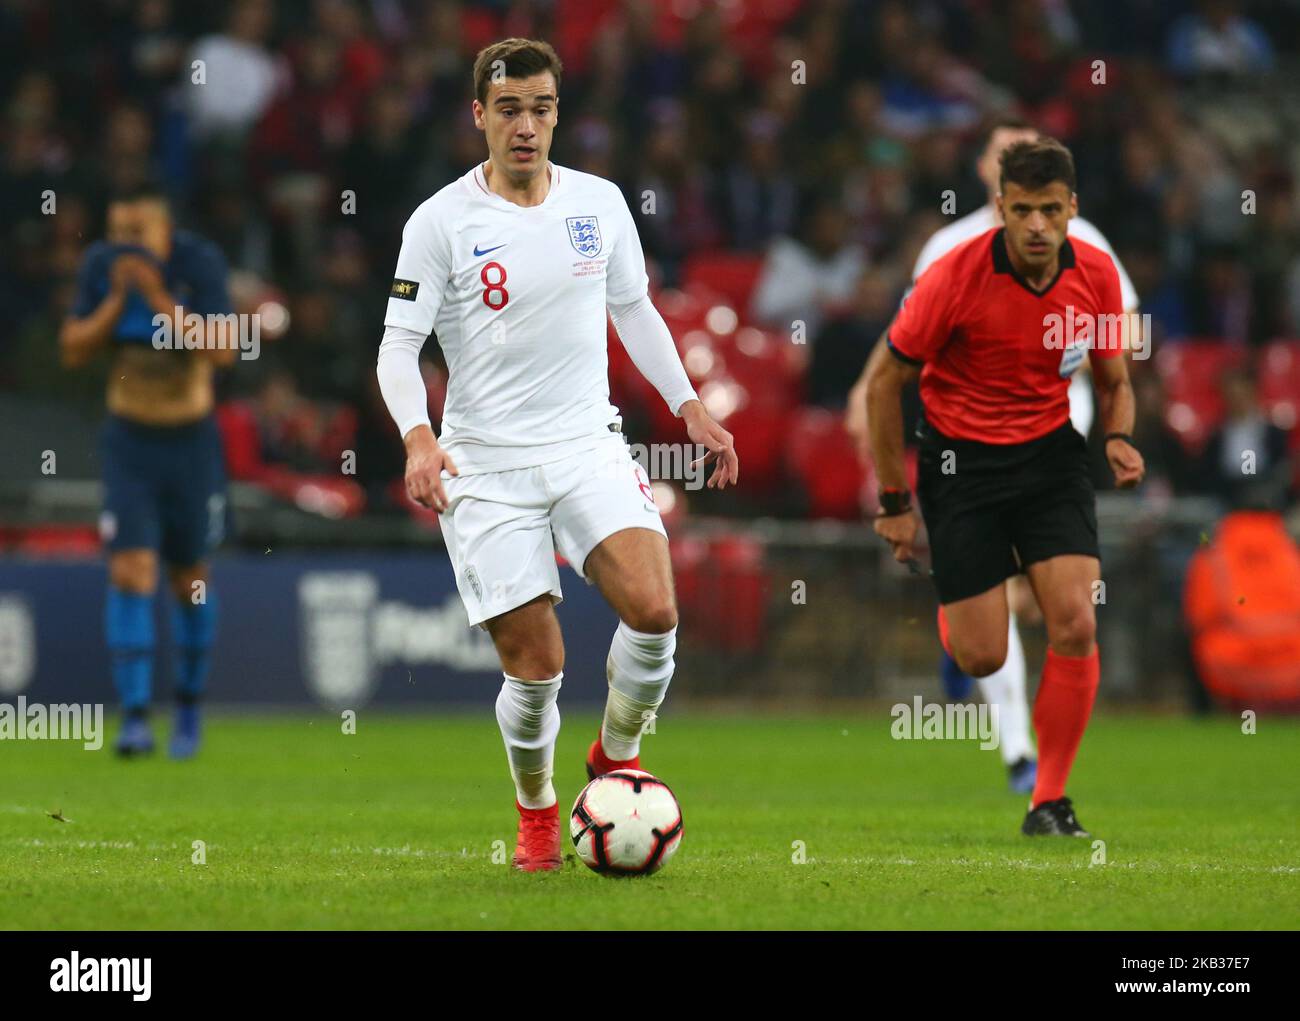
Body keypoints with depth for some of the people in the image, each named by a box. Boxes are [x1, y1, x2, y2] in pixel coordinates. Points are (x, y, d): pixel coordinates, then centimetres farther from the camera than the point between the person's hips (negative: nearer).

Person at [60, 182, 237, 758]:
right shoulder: (101, 264, -6)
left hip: (191, 439, -1)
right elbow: (73, 352, -4)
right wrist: (117, 299, -17)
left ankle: (189, 706, 30)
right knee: (130, 572, -13)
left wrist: (158, 297, -29)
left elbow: (224, 350, -24)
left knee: (190, 580, 9)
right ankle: (136, 717, -15)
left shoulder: (200, 262, -15)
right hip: (128, 438, 1)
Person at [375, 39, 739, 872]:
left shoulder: (600, 203, 5)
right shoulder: (441, 222, -5)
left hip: (588, 445, 2)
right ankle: (536, 813, 23)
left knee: (654, 610, -20)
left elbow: (634, 309, 20)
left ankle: (617, 756, 8)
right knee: (536, 665, -5)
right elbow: (399, 344, -5)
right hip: (486, 466, -2)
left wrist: (690, 407, 15)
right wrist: (418, 436, -22)